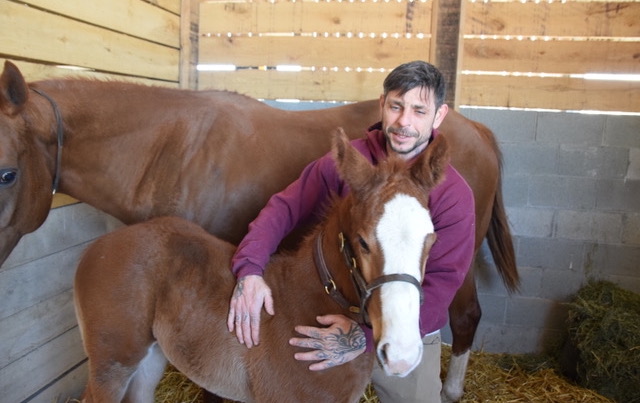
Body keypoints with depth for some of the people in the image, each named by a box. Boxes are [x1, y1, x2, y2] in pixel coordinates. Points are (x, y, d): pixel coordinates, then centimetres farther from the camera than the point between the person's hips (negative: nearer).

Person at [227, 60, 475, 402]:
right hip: (336, 319, 2)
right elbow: (285, 207, -10)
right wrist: (249, 270, -28)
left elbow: (440, 286, -21)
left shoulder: (453, 194, -17)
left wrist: (366, 335, -32)